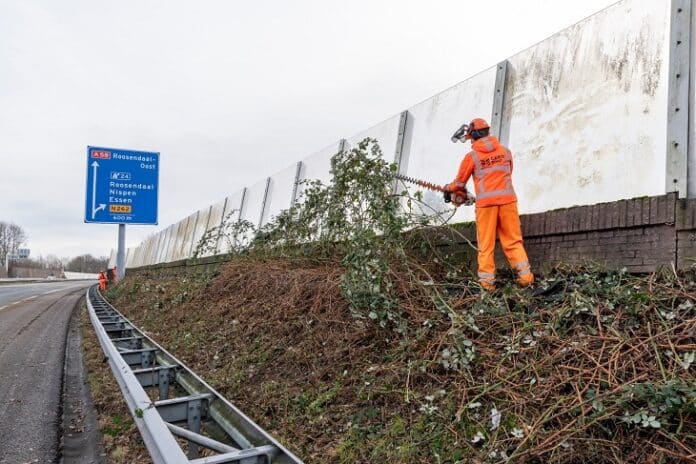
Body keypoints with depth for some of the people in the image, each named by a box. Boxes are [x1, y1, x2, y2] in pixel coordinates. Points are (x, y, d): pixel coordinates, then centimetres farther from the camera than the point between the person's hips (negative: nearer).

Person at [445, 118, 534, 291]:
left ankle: (487, 281, 1)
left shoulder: (471, 156, 0)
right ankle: (525, 275, -2)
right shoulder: (505, 151, 11)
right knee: (513, 241, 7)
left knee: (486, 245, 4)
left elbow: (460, 183, 8)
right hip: (507, 199, 3)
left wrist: (448, 189, 29)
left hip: (486, 202, -3)